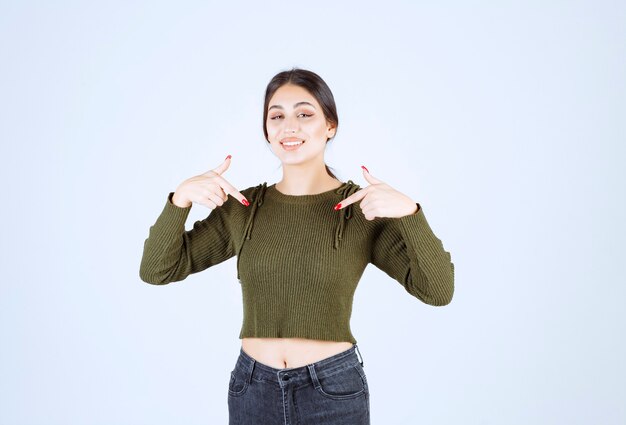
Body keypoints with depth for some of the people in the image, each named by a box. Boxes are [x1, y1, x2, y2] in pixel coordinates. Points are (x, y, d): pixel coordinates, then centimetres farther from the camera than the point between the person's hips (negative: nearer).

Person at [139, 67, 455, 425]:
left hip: (333, 390, -2)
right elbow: (157, 270, 0)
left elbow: (438, 290, -14)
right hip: (254, 391, 2)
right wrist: (181, 198, -15)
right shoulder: (243, 207, 1)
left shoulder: (364, 208, -7)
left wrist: (408, 210, -27)